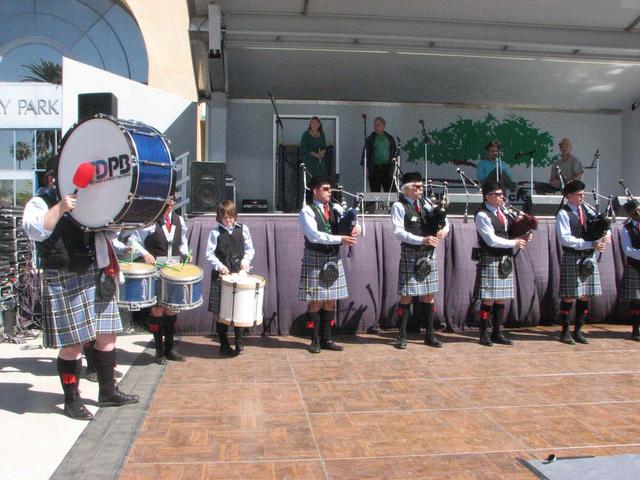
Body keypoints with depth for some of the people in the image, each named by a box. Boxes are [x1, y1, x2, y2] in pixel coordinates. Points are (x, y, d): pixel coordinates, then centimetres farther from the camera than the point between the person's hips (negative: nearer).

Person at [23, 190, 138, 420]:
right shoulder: (41, 202, -2)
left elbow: (109, 231, 23)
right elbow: (34, 230, -21)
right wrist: (60, 208, -25)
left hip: (99, 279, 7)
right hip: (66, 283, -7)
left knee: (107, 335, 11)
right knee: (72, 343, -1)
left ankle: (108, 391, 26)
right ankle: (71, 400, 16)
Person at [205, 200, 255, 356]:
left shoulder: (243, 229, 6)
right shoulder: (215, 232, 0)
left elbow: (250, 249, 11)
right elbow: (210, 254, -2)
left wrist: (246, 260, -7)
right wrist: (219, 266, -16)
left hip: (239, 273, 1)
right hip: (221, 275, -1)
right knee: (221, 312, 2)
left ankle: (239, 343, 17)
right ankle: (224, 345, 14)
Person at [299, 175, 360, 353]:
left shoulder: (336, 208, 10)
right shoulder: (307, 211, -8)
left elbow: (351, 221, 10)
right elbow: (314, 236, -20)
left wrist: (355, 228, -15)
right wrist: (341, 239, -22)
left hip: (334, 259, 6)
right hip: (315, 260, -5)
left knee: (330, 301, 9)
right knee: (316, 301, 0)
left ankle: (327, 339, 19)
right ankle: (315, 340, 13)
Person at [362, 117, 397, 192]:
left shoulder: (390, 138, 12)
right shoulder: (370, 139, 8)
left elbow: (394, 153, 12)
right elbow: (365, 154, 6)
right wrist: (366, 168, -3)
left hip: (387, 169, 1)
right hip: (374, 169, -1)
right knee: (375, 191, -1)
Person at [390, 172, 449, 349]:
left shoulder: (426, 203, 12)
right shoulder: (399, 206, -4)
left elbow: (444, 220, 13)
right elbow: (399, 232, -14)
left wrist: (444, 229, -10)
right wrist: (422, 240, -22)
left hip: (429, 254, 5)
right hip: (410, 254, -5)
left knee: (428, 294, 10)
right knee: (406, 295, 0)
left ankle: (430, 334, 20)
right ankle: (402, 335, 10)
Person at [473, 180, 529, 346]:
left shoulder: (502, 213, 15)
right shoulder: (482, 215, -9)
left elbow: (509, 232, 21)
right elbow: (492, 240, -15)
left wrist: (522, 238, 1)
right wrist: (514, 243, -10)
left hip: (505, 261, 8)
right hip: (490, 261, -8)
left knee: (501, 299, 10)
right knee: (488, 299, -3)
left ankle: (497, 333, 18)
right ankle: (484, 334, 6)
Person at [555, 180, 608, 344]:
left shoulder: (587, 210, 11)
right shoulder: (563, 214, -8)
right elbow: (566, 239, -16)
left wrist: (606, 236, -7)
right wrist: (591, 244, -19)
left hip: (589, 259, 6)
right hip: (572, 259, -6)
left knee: (585, 296, 8)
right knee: (569, 297, -1)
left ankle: (578, 331, 20)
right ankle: (565, 332, 11)